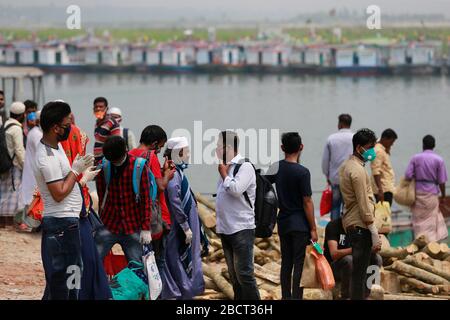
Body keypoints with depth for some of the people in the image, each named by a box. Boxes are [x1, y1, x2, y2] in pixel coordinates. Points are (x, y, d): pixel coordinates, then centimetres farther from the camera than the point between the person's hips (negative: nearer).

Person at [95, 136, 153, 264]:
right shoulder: (103, 166, -2)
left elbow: (146, 199, -3)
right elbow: (100, 195, 4)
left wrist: (146, 228, -5)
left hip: (133, 227, -1)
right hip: (108, 225, 1)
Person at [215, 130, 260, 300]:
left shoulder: (245, 167, -10)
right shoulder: (226, 167, 14)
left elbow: (235, 189, -23)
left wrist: (224, 173, -8)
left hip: (241, 229, -9)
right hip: (226, 229, 9)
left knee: (244, 273, -11)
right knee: (234, 275, 12)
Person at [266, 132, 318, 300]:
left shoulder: (276, 168, 2)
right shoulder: (302, 172, -15)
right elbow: (307, 202, -14)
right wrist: (313, 229, -8)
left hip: (283, 223, 6)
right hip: (300, 224, -6)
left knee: (286, 263, 12)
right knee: (299, 264, -2)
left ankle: (286, 297, 16)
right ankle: (296, 297, -3)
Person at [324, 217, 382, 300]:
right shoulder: (333, 225, -15)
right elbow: (334, 254, -27)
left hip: (353, 267, 6)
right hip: (332, 266, -6)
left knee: (376, 258, -14)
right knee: (348, 259, -35)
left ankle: (364, 296, -13)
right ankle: (346, 297, -24)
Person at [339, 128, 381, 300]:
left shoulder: (346, 166, 14)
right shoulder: (358, 170, -17)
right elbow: (364, 205, -20)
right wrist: (374, 234, -18)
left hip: (350, 223, 10)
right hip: (360, 226, -10)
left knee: (357, 271, 15)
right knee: (359, 274, -8)